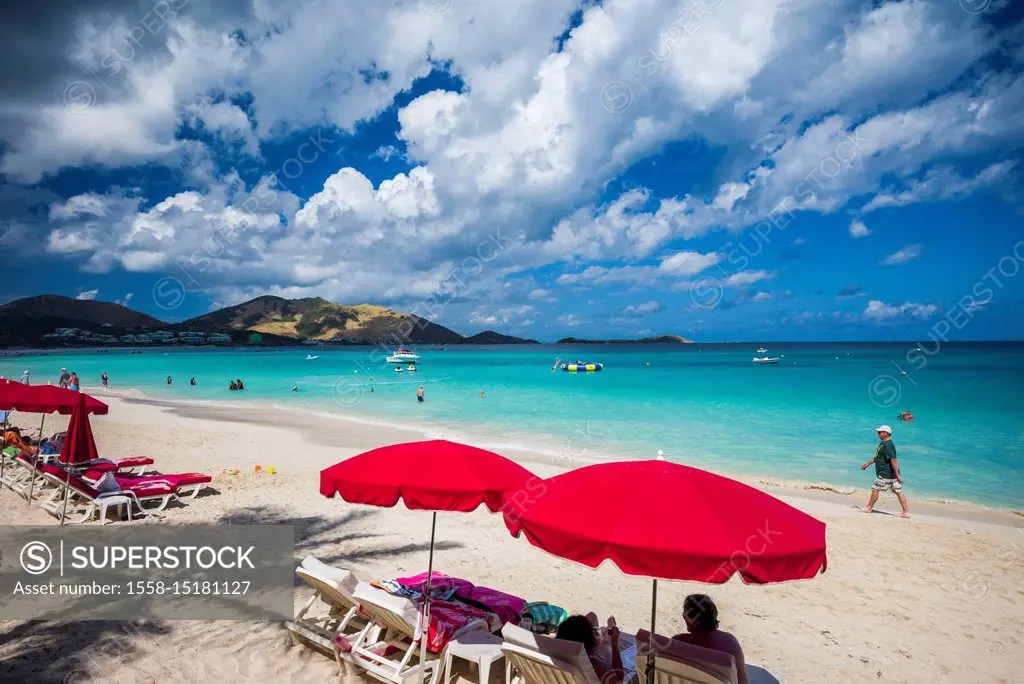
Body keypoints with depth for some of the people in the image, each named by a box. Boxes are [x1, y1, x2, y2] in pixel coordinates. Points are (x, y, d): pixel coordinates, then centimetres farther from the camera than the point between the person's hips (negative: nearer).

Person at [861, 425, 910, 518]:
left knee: (875, 489, 2)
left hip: (886, 474, -10)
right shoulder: (883, 443, 12)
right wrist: (867, 464, 30)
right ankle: (906, 512, 10)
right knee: (898, 491, 8)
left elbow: (893, 460, -25)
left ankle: (869, 508, 15)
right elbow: (878, 457, 26)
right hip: (891, 474, 10)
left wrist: (897, 475, -25)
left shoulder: (888, 445, -20)